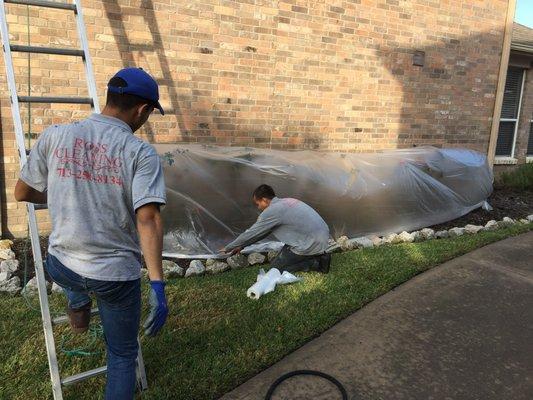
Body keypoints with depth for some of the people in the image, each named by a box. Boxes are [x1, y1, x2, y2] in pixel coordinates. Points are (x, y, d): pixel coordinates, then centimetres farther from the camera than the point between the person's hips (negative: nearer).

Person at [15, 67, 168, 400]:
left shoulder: (54, 136, -4)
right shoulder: (142, 153, -14)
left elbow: (22, 193, 6)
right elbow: (148, 219, -24)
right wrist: (157, 284, -24)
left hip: (60, 268, 3)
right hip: (116, 275, -3)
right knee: (123, 355, 20)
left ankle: (78, 309, 50)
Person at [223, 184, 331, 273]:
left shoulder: (272, 211, -14)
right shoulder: (286, 202, 15)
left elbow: (251, 233, -6)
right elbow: (262, 232, 23)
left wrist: (228, 248, 9)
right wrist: (241, 246, 26)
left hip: (312, 243, -9)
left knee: (276, 267, 3)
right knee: (284, 255, 25)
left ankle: (315, 263, -5)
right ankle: (319, 256, 11)